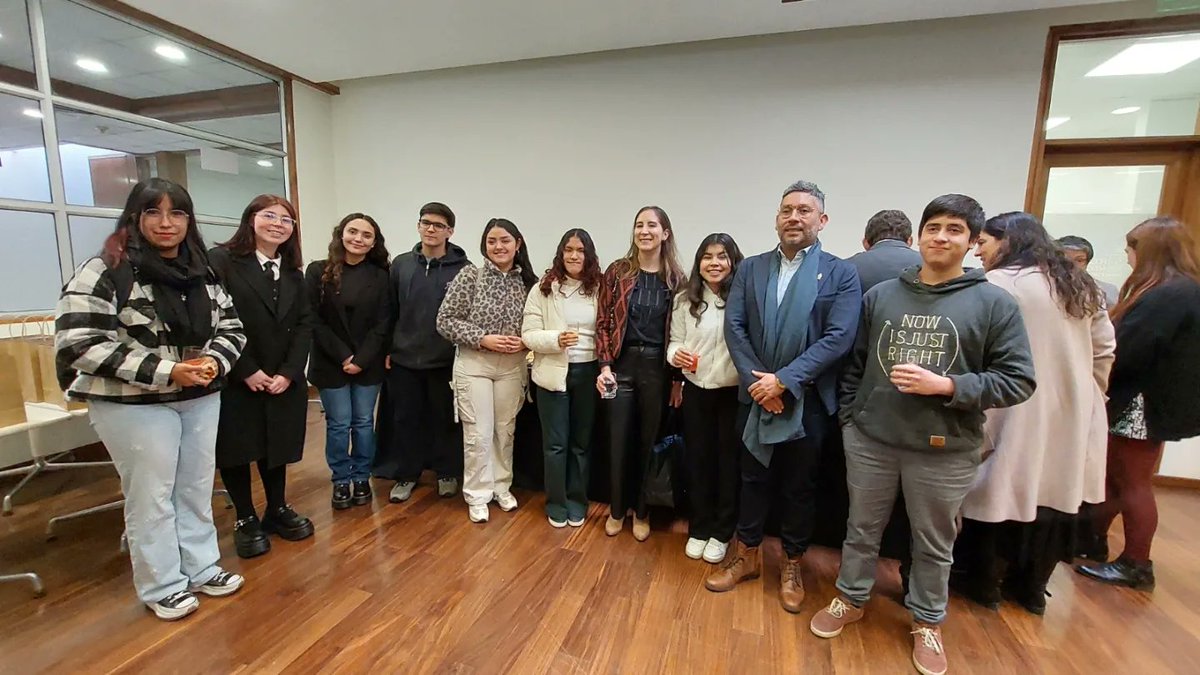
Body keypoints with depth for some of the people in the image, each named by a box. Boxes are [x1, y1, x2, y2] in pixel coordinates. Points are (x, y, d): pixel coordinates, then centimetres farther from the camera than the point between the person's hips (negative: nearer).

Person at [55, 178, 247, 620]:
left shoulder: (202, 272, 7)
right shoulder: (105, 271, -10)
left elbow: (231, 328, 9)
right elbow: (78, 343, -16)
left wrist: (215, 361, -12)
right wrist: (165, 372, -22)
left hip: (202, 398, 5)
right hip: (135, 404, -5)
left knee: (197, 488, 15)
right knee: (151, 495, 7)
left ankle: (202, 569, 32)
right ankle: (162, 587, 26)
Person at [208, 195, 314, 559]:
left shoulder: (293, 272, 10)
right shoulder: (220, 260, -7)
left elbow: (304, 324, 4)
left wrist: (289, 373, -7)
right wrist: (246, 371, -15)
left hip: (284, 380, 4)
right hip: (236, 381, -4)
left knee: (277, 447, 14)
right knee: (235, 450, 8)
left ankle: (278, 509, 31)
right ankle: (246, 519, 25)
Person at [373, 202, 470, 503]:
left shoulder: (463, 268, -7)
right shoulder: (400, 264, 4)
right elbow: (390, 310, 8)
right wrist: (387, 348, 6)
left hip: (447, 360, -3)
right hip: (404, 358, 3)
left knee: (446, 418, 10)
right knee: (405, 419, 12)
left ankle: (447, 472, 29)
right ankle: (406, 474, 30)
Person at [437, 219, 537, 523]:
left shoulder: (528, 282, 1)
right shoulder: (469, 275, -7)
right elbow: (445, 321, -8)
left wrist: (525, 341, -10)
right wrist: (482, 339, -17)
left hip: (512, 366, 3)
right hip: (474, 364, -3)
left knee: (505, 430, 14)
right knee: (478, 434, 2)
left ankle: (501, 486, 32)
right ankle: (477, 495, 20)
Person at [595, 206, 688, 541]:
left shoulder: (676, 278, 2)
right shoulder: (617, 272, 0)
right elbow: (603, 322, 0)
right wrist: (605, 366, -9)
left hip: (657, 367, 1)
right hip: (622, 364, 0)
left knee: (649, 441, 11)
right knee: (619, 440, 7)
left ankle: (641, 511, 30)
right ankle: (617, 510, 29)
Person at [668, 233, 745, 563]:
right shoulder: (684, 300, 2)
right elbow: (675, 342, 5)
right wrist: (676, 354, -16)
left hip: (734, 392, -2)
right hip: (695, 391, 3)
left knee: (729, 461, 10)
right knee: (697, 460, 14)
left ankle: (721, 533, 30)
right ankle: (698, 529, 33)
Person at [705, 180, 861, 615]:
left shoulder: (841, 273, -3)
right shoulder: (750, 269, 5)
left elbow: (838, 338, -13)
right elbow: (734, 327, -2)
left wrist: (783, 380, -19)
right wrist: (757, 381, -13)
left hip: (808, 400, -2)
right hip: (756, 396, 2)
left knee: (800, 487, 13)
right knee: (754, 478, 15)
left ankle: (792, 565, 34)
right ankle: (747, 555, 34)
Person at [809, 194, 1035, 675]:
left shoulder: (995, 304, -5)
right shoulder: (881, 295, 2)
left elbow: (1017, 381, -6)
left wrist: (947, 386, -19)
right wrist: (848, 418, 4)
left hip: (944, 450, -1)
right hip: (869, 440, 2)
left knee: (934, 543, 18)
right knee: (862, 529, 18)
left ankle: (927, 622, 41)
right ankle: (851, 599, 40)